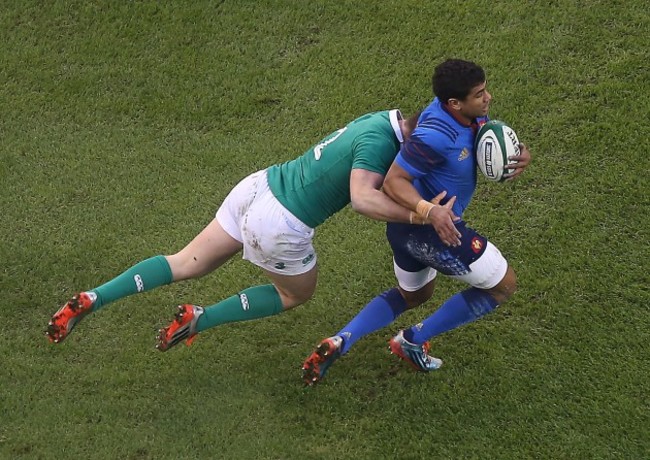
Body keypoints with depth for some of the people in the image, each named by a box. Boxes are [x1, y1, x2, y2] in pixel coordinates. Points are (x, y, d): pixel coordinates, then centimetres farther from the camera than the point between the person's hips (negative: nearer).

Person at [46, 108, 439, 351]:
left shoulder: (382, 119, 6)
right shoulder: (379, 142, -21)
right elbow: (363, 198, -36)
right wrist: (417, 216, -36)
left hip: (261, 185, 8)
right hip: (279, 227, -7)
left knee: (186, 264, 16)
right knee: (297, 294, 22)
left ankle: (93, 299, 6)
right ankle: (199, 320, 16)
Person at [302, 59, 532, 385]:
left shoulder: (471, 114, -5)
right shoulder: (436, 137, -32)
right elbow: (393, 181, -27)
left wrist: (520, 155, -13)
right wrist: (429, 210, -43)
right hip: (430, 229, -10)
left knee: (412, 295, 32)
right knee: (504, 285, 8)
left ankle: (339, 342, 12)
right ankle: (414, 341, 11)